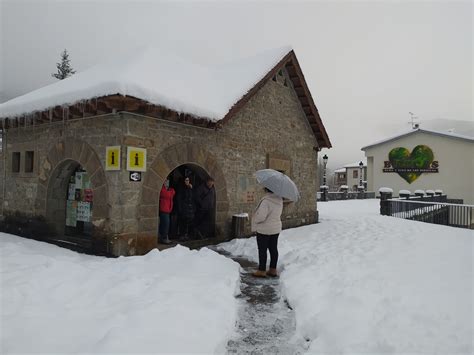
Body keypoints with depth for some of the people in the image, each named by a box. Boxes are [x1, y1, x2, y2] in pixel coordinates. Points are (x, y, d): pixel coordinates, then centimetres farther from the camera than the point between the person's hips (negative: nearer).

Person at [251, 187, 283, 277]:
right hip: (276, 229, 7)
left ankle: (262, 271, 12)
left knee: (262, 250, 4)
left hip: (264, 230, -7)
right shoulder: (279, 200, -1)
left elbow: (261, 216, -24)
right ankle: (273, 270, 23)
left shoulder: (266, 200, -25)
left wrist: (254, 221, -9)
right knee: (273, 249, 14)